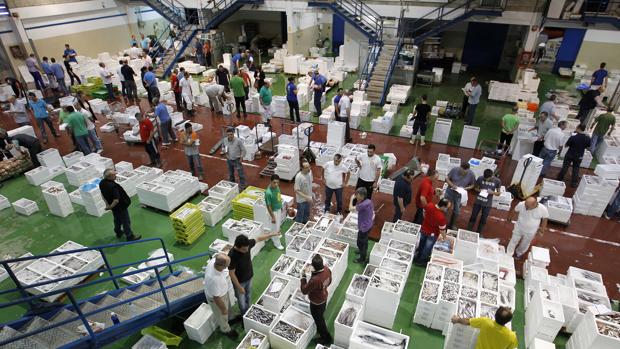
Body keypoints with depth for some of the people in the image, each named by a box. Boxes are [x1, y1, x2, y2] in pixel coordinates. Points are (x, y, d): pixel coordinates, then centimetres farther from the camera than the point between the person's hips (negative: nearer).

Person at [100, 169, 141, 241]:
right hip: (121, 206, -8)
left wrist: (107, 204, 11)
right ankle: (130, 236, 25)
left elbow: (103, 194, 7)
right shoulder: (113, 186, -37)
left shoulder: (102, 183, -9)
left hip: (114, 207, 8)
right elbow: (116, 200, -37)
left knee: (117, 220, 28)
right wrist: (110, 207, -20)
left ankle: (118, 233, 48)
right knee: (126, 221, 10)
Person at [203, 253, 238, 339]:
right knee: (222, 315, 25)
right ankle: (226, 330, 54)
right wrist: (223, 309, -13)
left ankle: (229, 319, 65)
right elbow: (216, 298, -31)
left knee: (228, 307, 35)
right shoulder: (214, 279, -48)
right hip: (217, 297, -7)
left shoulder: (214, 260, -29)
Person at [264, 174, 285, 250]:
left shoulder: (276, 187, -11)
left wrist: (281, 207, 18)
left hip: (279, 209, 8)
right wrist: (273, 217, -20)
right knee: (275, 228, 10)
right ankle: (277, 243, 31)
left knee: (278, 225, 28)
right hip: (274, 211, -8)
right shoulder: (268, 192, -34)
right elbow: (268, 206, -26)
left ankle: (274, 236, 54)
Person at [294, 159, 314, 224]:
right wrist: (306, 197, -32)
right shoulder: (298, 177, -31)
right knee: (300, 217, 12)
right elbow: (296, 190, -26)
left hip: (308, 198, 7)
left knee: (306, 215, 26)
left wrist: (311, 194, 11)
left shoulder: (310, 172, -9)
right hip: (301, 200, -7)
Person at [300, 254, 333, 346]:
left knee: (319, 319, 19)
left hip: (316, 303, -7)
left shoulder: (315, 280, -43)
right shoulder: (327, 270, -22)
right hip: (324, 297, 7)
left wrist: (303, 278, -16)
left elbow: (304, 291, -26)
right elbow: (329, 282, 0)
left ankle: (326, 339, 40)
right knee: (321, 316, 32)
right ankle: (320, 330, 59)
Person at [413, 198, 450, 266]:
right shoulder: (441, 217, -39)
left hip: (423, 229, 6)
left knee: (421, 244, 30)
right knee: (427, 248, 21)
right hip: (432, 234, -5)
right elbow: (442, 230, -23)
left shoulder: (429, 205, -22)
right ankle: (421, 261, 43)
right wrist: (444, 237, -2)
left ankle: (416, 257, 53)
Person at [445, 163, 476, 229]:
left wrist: (465, 188, -19)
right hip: (450, 191, -1)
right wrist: (452, 185, -21)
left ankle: (452, 224, 34)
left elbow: (472, 185, -2)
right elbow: (447, 178, -5)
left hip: (460, 194, 1)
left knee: (456, 211, 14)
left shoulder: (471, 174, -14)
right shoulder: (454, 170, -16)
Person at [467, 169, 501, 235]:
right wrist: (479, 190, -18)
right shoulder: (480, 178, -11)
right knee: (473, 217, 10)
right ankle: (468, 231, 25)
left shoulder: (497, 181, -10)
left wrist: (492, 192, -20)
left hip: (487, 204, 0)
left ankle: (479, 233, 29)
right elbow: (475, 188, 4)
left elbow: (498, 193, 1)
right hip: (478, 201, 0)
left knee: (483, 219, 11)